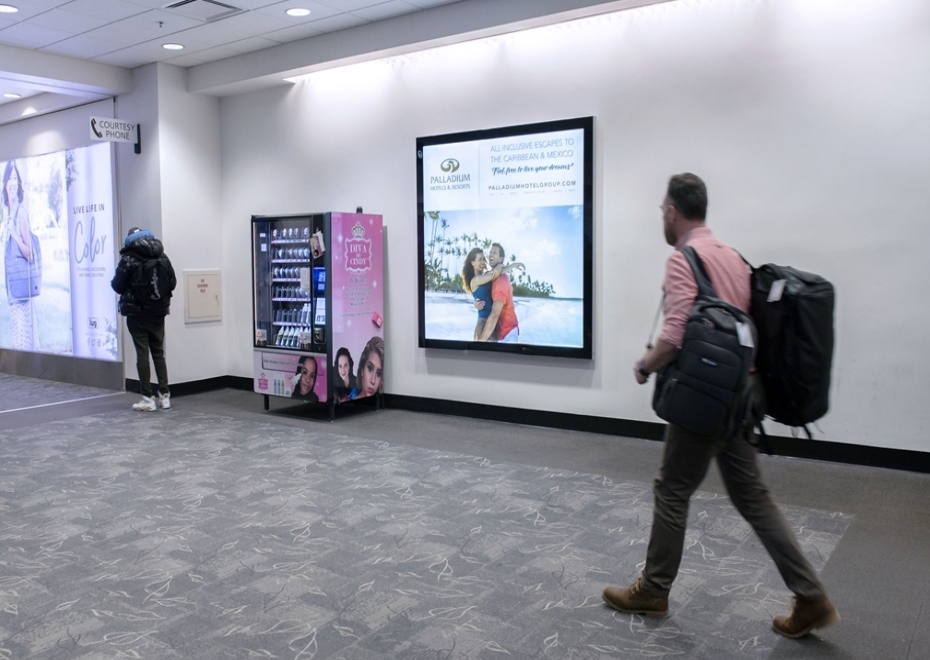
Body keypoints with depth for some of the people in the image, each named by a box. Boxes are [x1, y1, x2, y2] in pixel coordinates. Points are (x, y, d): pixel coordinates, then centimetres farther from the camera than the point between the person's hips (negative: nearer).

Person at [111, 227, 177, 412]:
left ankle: (147, 399, 0)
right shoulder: (162, 258, 1)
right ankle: (164, 396, 12)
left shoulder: (129, 259, -10)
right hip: (158, 313, 4)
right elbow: (172, 283, 3)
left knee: (142, 354, 1)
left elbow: (117, 285, -9)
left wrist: (132, 288, 12)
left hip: (137, 314, -4)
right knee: (159, 352, 12)